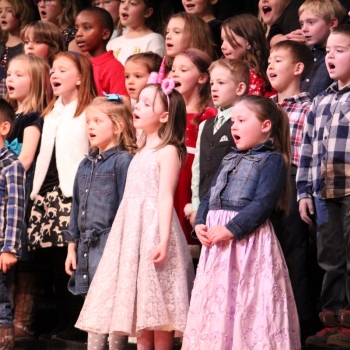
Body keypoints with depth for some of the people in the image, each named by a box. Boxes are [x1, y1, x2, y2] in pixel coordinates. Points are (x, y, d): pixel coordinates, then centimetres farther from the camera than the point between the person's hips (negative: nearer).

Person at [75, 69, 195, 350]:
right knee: (139, 307, 8)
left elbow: (165, 198, -15)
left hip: (155, 228, -8)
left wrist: (163, 240, -22)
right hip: (132, 229, 8)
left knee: (158, 310, -7)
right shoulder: (142, 152, 18)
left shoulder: (168, 151, -7)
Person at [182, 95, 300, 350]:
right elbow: (210, 196, 19)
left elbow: (263, 203, -16)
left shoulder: (272, 160, -5)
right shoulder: (229, 161, 21)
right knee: (217, 302, 9)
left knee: (248, 304, -9)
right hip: (216, 242, 8)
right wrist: (200, 223, 0)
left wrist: (231, 229, -22)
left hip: (248, 241, -8)